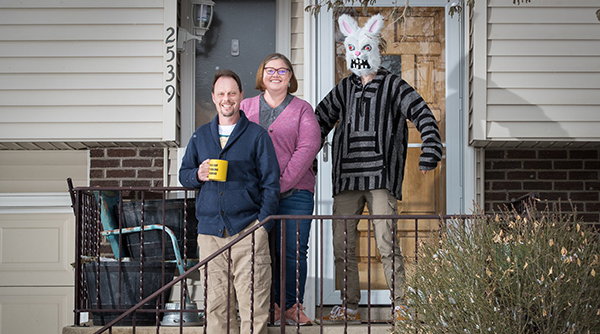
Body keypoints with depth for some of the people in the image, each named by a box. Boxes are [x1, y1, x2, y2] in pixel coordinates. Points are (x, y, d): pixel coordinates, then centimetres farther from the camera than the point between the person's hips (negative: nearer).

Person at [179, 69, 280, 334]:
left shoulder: (257, 136, 5)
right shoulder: (201, 135, 16)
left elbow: (271, 184, 3)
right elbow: (184, 174, 19)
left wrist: (262, 224, -8)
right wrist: (198, 175, -5)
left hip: (247, 230, -3)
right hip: (210, 231, 3)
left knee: (253, 305, -8)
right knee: (215, 304, 3)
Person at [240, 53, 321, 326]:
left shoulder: (302, 110, 9)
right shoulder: (246, 108, 15)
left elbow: (307, 148, -4)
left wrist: (282, 183, -14)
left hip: (294, 193, -1)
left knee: (293, 251, -3)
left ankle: (293, 306, 8)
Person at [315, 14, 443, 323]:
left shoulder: (393, 86, 4)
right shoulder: (344, 89, 16)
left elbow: (423, 116, -3)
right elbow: (320, 121, 22)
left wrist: (430, 150, -15)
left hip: (381, 178, -4)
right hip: (346, 178, 5)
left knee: (386, 243, -12)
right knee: (342, 245, 3)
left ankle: (399, 304, -3)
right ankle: (349, 307, 13)